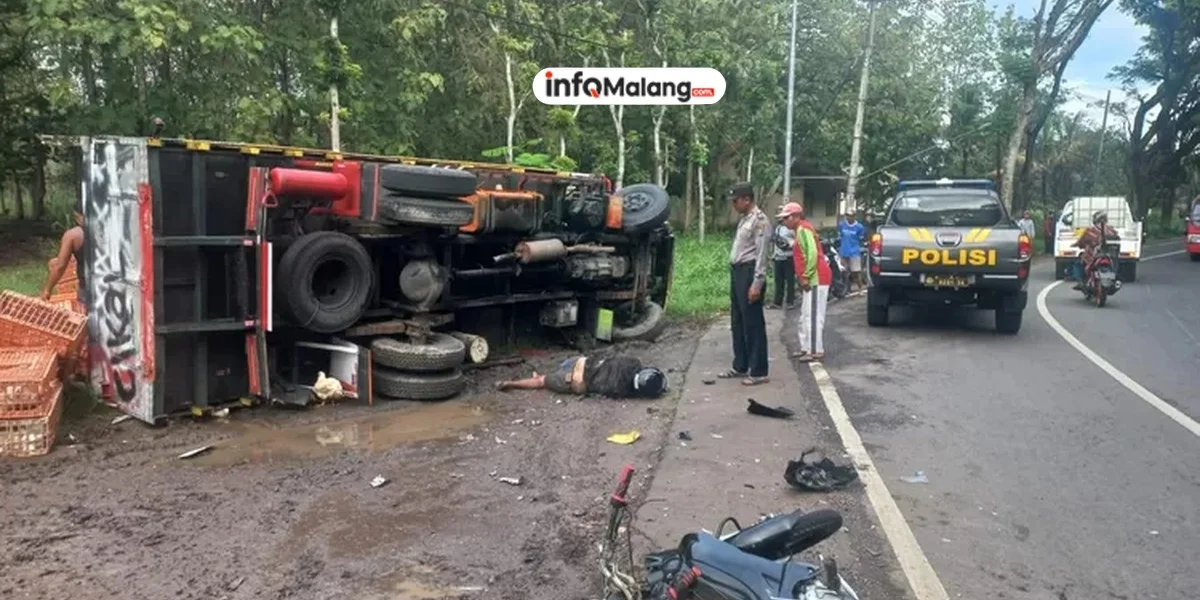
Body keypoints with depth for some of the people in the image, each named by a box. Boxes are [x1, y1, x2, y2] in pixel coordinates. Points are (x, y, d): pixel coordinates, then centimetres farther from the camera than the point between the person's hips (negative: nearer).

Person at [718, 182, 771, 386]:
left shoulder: (760, 220, -13)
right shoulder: (744, 219, 16)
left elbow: (761, 254, -18)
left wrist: (756, 283, -23)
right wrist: (735, 275, 17)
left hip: (749, 273, -10)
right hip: (737, 272, 10)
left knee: (753, 323, -4)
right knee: (737, 322, 15)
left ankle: (758, 372, 2)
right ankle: (740, 367, 25)